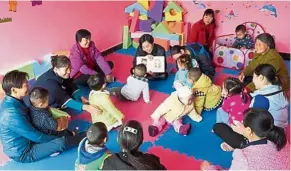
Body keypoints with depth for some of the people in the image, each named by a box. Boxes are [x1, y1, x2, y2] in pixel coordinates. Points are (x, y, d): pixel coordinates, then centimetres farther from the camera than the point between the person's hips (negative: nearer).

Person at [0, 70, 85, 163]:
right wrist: (58, 138, -11)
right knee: (62, 142, -17)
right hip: (23, 153, -10)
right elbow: (37, 137, -26)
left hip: (24, 140, 10)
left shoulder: (10, 101, -5)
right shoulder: (12, 114, -34)